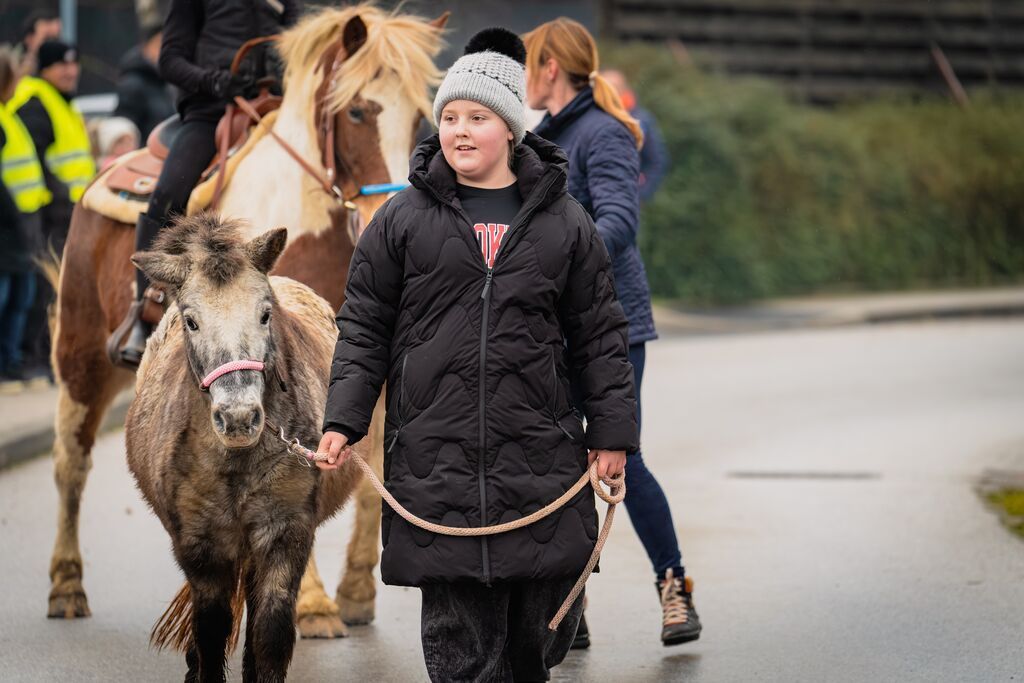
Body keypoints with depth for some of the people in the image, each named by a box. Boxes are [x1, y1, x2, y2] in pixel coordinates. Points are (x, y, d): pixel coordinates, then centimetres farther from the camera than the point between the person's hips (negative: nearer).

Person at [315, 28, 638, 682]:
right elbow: (364, 327, 9)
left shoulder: (564, 221, 8)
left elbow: (601, 334, 11)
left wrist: (613, 432, 7)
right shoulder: (403, 218, 6)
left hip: (541, 455, 1)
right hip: (435, 459, -1)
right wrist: (344, 420, 0)